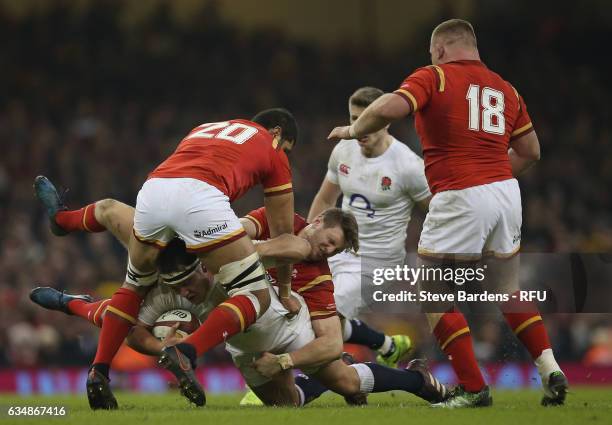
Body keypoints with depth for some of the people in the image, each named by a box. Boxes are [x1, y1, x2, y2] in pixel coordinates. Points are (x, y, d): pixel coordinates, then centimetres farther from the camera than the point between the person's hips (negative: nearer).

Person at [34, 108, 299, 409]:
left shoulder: (205, 129, 39)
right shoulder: (273, 154, 26)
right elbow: (282, 233, 29)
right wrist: (285, 292, 42)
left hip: (153, 189, 5)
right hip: (199, 196, -5)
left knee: (134, 286, 30)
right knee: (255, 297, 4)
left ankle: (98, 373, 16)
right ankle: (186, 354, -17)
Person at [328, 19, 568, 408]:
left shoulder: (433, 77, -2)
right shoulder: (505, 88, 16)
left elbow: (388, 109, -17)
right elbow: (531, 151, 21)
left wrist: (353, 130, 1)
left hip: (459, 200, -6)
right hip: (506, 192, 6)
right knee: (510, 289, 22)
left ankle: (474, 388, -2)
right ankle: (551, 371, 9)